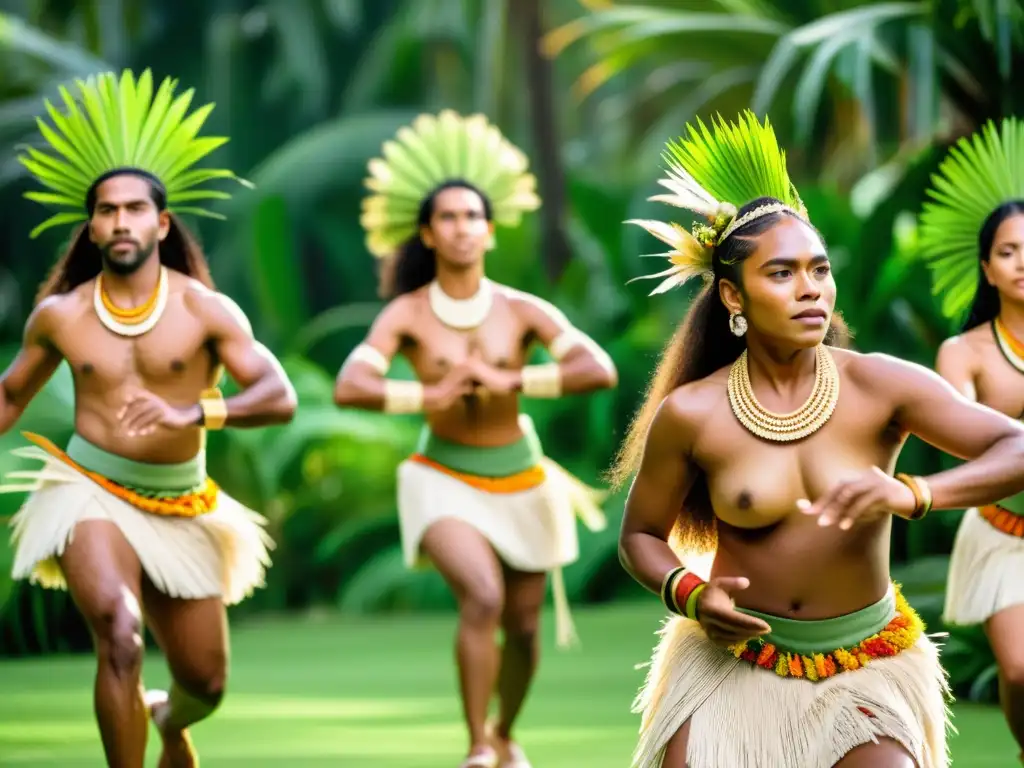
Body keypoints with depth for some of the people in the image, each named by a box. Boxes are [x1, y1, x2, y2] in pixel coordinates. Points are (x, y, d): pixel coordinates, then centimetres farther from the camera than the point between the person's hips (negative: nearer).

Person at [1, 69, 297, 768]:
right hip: (91, 494, -1)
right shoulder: (59, 315, 0)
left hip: (181, 510, 2)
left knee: (206, 683, 10)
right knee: (119, 633, -30)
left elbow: (280, 398, -18)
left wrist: (189, 413, -34)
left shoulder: (206, 311, -7)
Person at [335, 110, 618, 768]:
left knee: (524, 627, 12)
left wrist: (509, 380, -22)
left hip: (521, 483, 3)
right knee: (483, 598, -29)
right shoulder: (407, 314, -10)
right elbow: (350, 387, -22)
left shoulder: (522, 311, -8)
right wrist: (427, 397, -24)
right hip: (447, 480, -3)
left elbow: (601, 370, -20)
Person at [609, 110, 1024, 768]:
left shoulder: (881, 387, -10)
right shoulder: (690, 414, -9)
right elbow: (641, 535, 6)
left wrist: (913, 495, -36)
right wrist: (688, 594, -16)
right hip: (733, 662, 0)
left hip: (865, 668, 0)